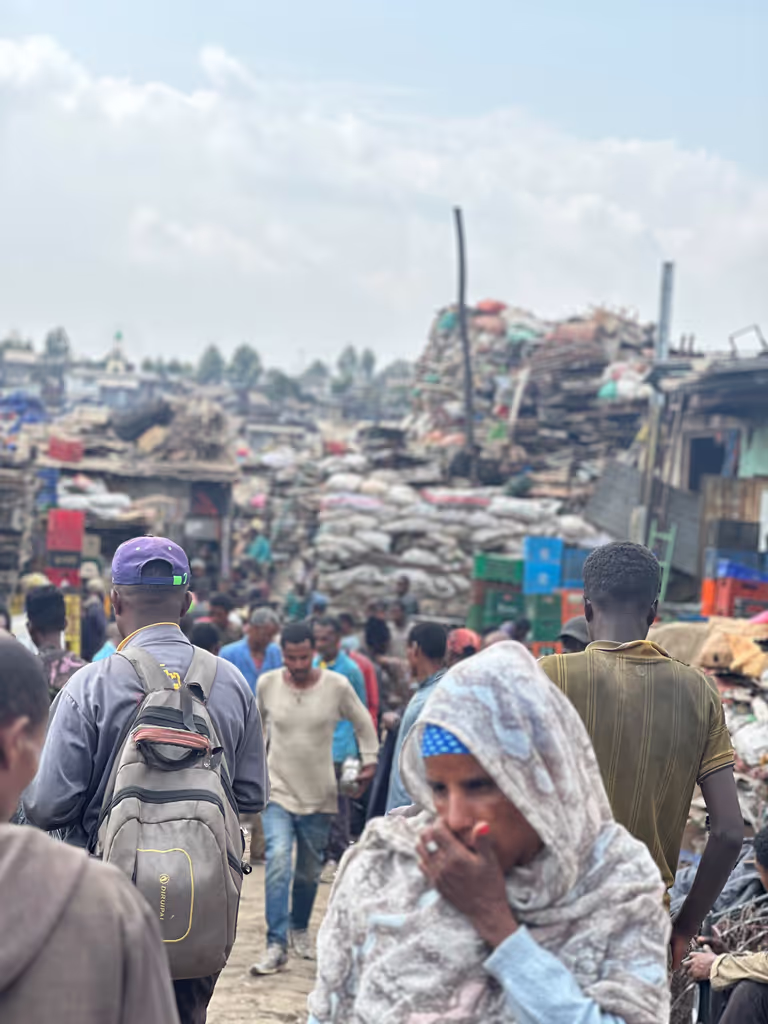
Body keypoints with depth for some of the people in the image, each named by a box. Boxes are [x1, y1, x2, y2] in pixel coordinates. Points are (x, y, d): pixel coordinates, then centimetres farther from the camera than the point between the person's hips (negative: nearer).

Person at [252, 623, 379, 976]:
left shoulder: (337, 686, -7)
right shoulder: (267, 684, -3)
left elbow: (363, 724, 7)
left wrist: (369, 760, -2)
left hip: (319, 795, 1)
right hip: (278, 790, -1)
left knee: (310, 872, 12)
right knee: (278, 860, -19)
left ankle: (300, 928, 38)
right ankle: (276, 946, -18)